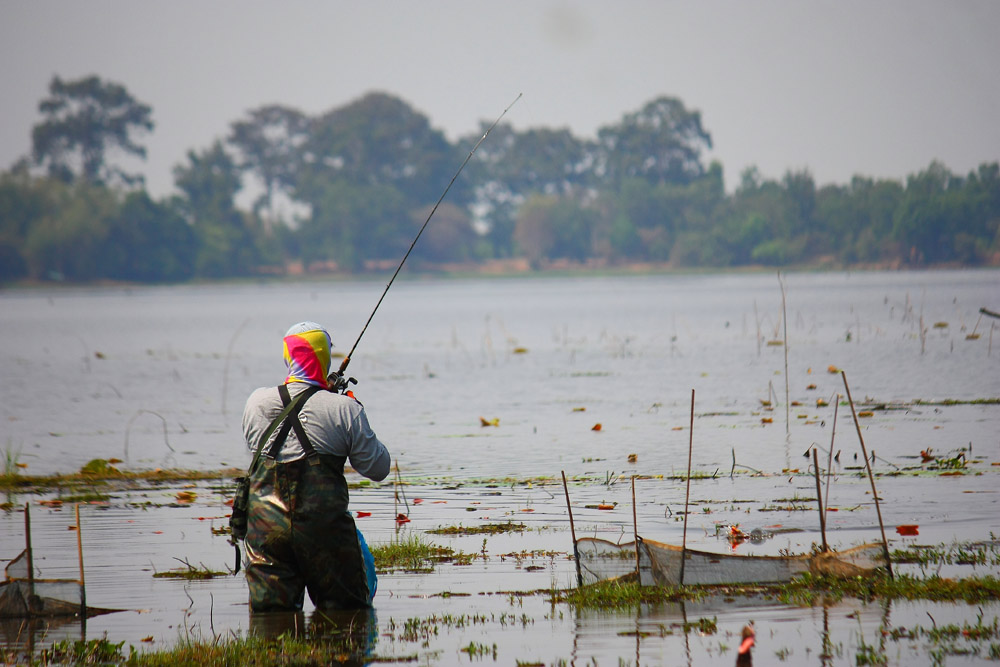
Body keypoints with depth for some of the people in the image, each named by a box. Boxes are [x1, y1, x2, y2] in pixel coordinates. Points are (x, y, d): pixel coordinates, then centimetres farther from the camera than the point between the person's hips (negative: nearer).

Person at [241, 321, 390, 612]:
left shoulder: (257, 402, 3)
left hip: (266, 529, 3)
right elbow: (378, 468, -1)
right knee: (346, 608, 9)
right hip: (323, 527, -3)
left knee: (268, 610, 5)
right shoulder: (344, 409, -8)